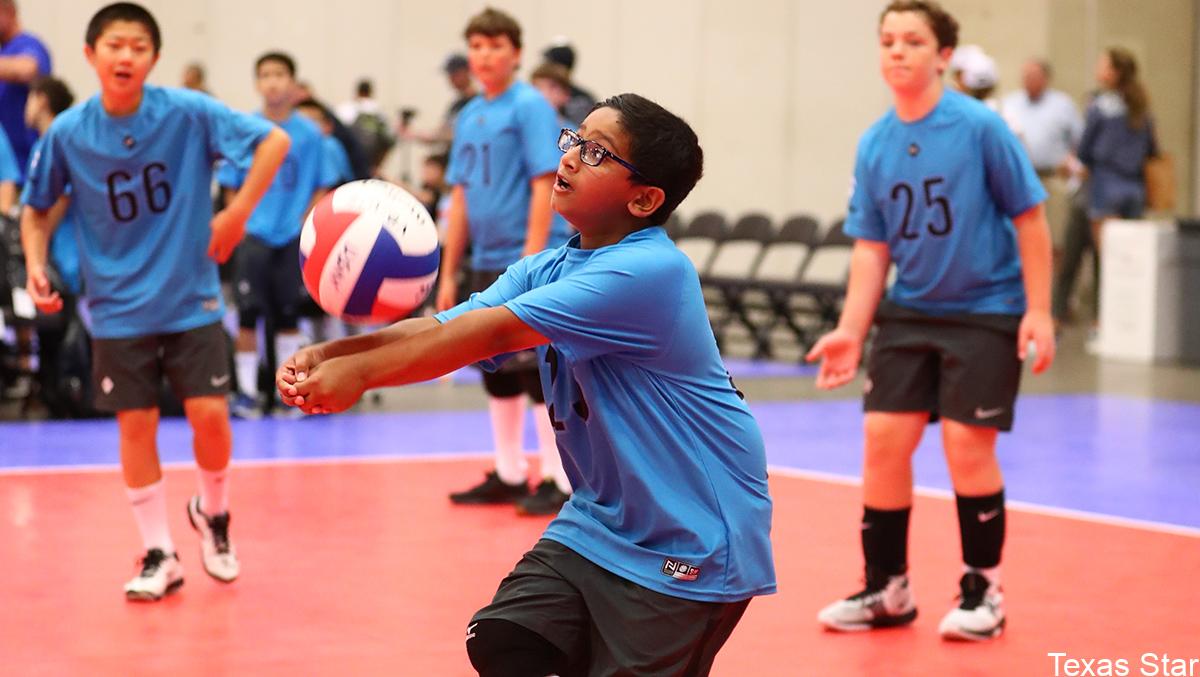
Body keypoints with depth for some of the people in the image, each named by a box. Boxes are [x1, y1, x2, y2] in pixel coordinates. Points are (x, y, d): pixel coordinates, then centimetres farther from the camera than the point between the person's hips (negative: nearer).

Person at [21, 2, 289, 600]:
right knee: (136, 425, 2)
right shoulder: (68, 133, -7)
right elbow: (36, 208, 8)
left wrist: (237, 214, -17)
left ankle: (213, 514, 24)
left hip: (192, 298, -1)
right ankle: (159, 555, 15)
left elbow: (274, 141, -11)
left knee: (209, 414, -6)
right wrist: (35, 263, -7)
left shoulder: (188, 113, -12)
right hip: (119, 307, 1)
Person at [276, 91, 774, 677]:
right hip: (597, 524, 8)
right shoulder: (546, 270, 7)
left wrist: (361, 371, -27)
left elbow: (491, 333, -26)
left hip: (692, 550, -7)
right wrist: (327, 356, -21)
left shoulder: (649, 271, -22)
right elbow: (441, 328, -5)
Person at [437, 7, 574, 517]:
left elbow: (545, 186, -15)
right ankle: (509, 475, 22)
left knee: (539, 371, -5)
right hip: (486, 264, 7)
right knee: (497, 374, 12)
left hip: (530, 261, -7)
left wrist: (530, 263, -21)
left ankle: (560, 482, 0)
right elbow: (460, 198, 16)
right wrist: (448, 275, 13)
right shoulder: (469, 116, 12)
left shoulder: (531, 107, -8)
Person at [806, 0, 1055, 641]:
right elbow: (871, 247, 4)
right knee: (883, 440, 0)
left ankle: (982, 590, 13)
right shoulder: (874, 146, -1)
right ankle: (886, 590, 14)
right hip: (908, 312, 5)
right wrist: (850, 330, -5)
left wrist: (1038, 311, -12)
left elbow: (1030, 218, -8)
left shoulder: (981, 127, -14)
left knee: (967, 449, -5)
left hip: (985, 311, -5)